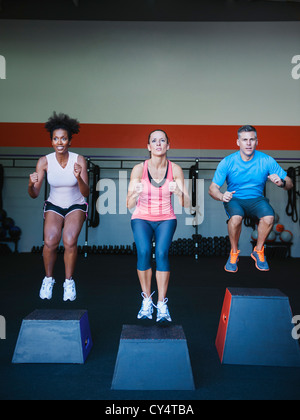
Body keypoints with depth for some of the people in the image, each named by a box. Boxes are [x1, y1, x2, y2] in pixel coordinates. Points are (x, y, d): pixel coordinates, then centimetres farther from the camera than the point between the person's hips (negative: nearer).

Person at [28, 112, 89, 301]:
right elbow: (34, 195, -12)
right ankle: (48, 279, 4)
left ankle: (69, 282, -3)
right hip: (54, 206, 1)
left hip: (76, 206, -1)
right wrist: (31, 184, -34)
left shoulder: (79, 160, -17)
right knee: (50, 242, -24)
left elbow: (86, 193, -18)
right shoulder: (44, 161, -13)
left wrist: (79, 177, -36)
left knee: (70, 241, -27)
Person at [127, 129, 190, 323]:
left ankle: (162, 304, -12)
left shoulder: (175, 169, -11)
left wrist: (179, 192, -34)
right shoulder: (139, 168, -14)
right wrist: (135, 193, -38)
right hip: (142, 218, 0)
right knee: (144, 252, -25)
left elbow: (186, 204, -13)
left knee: (162, 253, -25)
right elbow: (129, 205, -17)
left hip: (166, 218, 1)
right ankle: (147, 300, -6)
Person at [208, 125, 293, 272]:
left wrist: (281, 182, -27)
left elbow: (289, 184, -2)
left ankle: (258, 251, -2)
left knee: (269, 217, -31)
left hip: (257, 199, 1)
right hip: (234, 199, -1)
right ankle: (234, 253, -7)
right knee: (236, 217, -35)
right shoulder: (228, 162, -9)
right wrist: (222, 196, -35)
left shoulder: (266, 160, -6)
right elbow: (212, 188, -11)